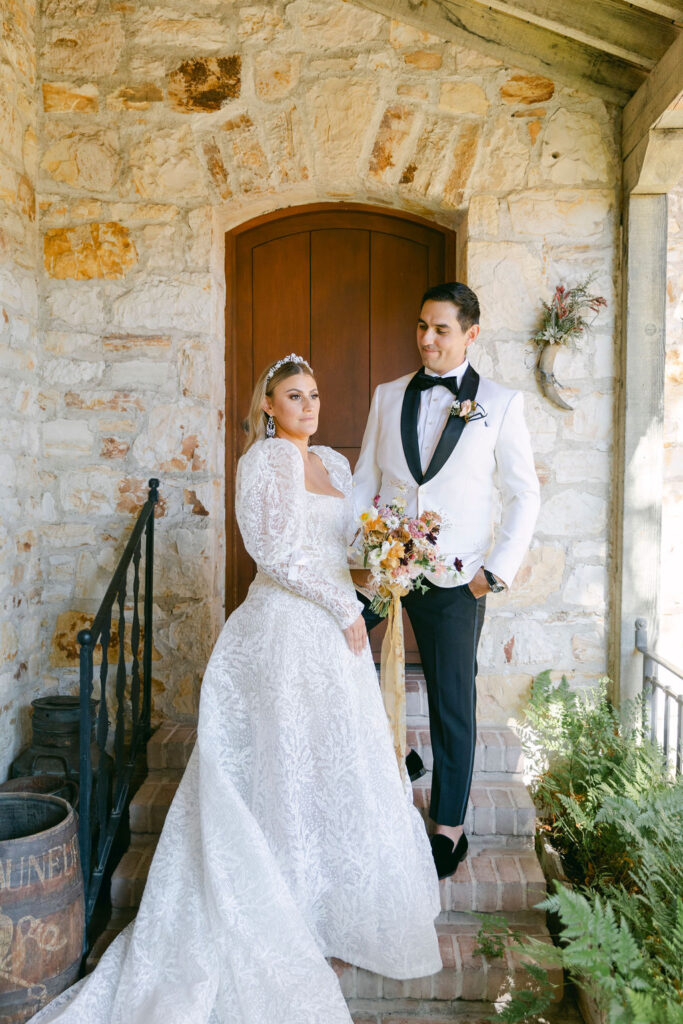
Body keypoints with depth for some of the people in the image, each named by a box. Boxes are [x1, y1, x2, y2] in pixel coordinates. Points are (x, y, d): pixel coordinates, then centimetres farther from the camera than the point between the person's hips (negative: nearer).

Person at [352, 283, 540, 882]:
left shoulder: (501, 403, -1)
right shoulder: (389, 396, 8)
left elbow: (524, 495, 0)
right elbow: (365, 479, 9)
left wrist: (498, 571, -8)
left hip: (454, 579, -3)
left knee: (453, 703, 7)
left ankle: (450, 825, 28)